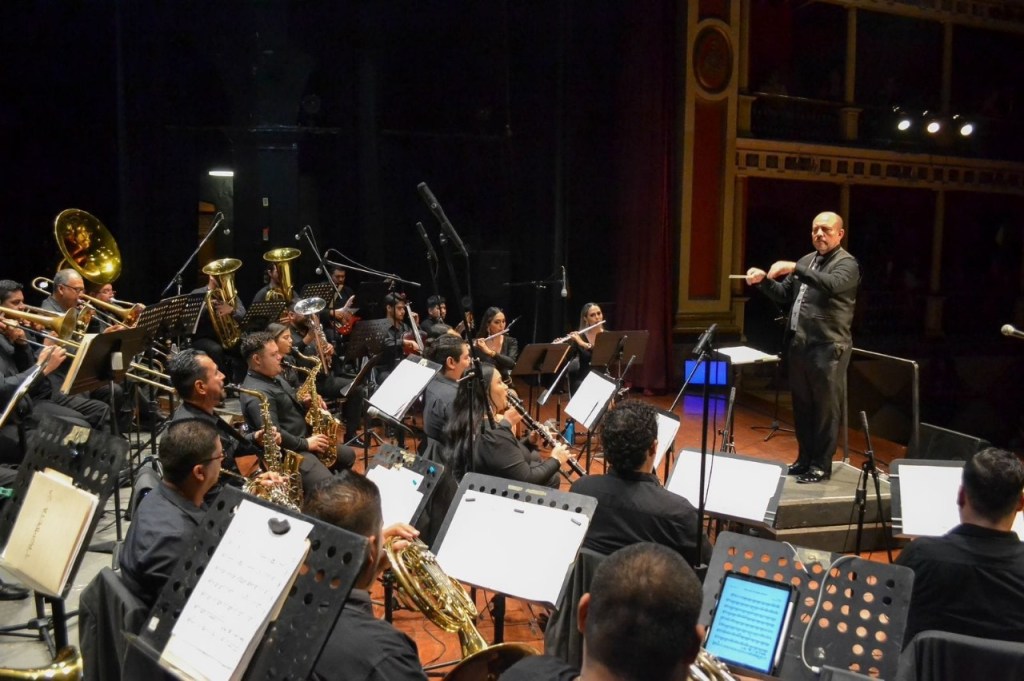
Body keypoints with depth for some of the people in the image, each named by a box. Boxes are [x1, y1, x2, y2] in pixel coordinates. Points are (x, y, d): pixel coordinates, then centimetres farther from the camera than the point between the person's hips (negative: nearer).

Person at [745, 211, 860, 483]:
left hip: (828, 348, -7)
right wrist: (763, 280, 0)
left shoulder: (847, 263, -5)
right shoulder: (807, 261, 17)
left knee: (825, 408, -1)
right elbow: (784, 295, 18)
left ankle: (821, 465, 7)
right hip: (799, 345, 7)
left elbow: (832, 285, -27)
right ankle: (805, 458, 24)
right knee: (802, 407, 13)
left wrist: (795, 268, -32)